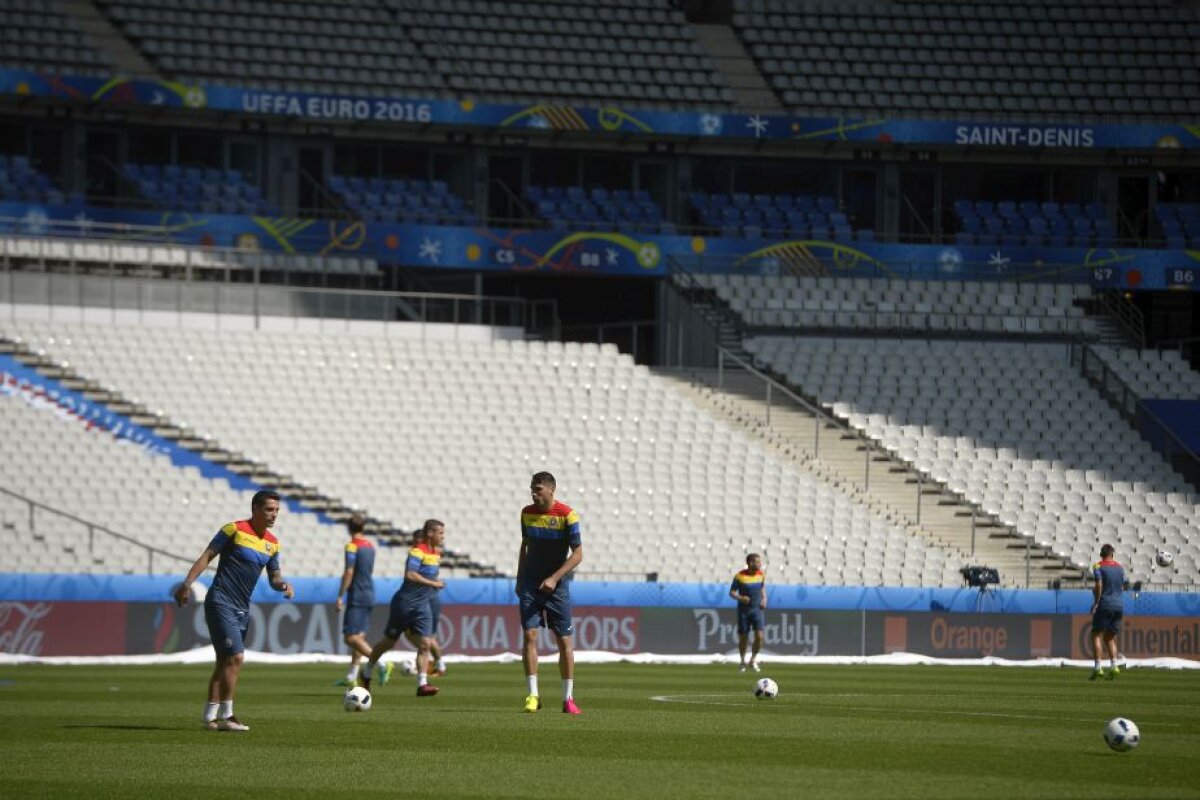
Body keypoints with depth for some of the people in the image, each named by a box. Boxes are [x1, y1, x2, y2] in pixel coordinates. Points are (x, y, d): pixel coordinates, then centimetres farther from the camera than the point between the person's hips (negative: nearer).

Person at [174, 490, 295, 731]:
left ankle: (210, 716, 17)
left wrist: (283, 584, -6)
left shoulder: (272, 543, 11)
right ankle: (225, 716, -11)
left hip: (242, 609, 8)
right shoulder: (234, 530, -9)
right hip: (221, 603, -8)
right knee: (235, 657, -15)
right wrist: (188, 583, -18)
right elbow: (207, 556, -9)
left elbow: (274, 577, 17)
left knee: (225, 662, 11)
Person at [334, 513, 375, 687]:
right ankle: (352, 676, 15)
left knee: (351, 637, -10)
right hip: (369, 594, 9)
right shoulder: (370, 545, 12)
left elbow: (349, 573, -18)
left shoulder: (352, 546, -12)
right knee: (359, 636, 12)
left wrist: (340, 597, -16)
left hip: (356, 596, -9)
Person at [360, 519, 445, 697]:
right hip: (405, 603, -7)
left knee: (424, 644, -9)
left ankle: (422, 684, -12)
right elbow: (410, 575, -30)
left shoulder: (436, 553, 10)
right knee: (389, 642, 8)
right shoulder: (417, 551, -16)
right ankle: (367, 673, 27)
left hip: (422, 606, 7)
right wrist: (433, 583, -26)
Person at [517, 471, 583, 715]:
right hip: (530, 584, 3)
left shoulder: (567, 515, -10)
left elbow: (577, 554, -10)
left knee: (565, 640, 1)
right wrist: (519, 580, 13)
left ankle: (568, 698, 9)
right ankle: (532, 695, -9)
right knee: (530, 635, -9)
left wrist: (554, 578, -18)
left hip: (556, 585, -3)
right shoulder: (527, 513, 4)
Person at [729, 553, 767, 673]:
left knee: (759, 636, -12)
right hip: (744, 610, -2)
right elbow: (732, 592, -5)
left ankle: (753, 660, 9)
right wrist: (740, 598, -25)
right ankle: (743, 662, 25)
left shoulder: (761, 574, 0)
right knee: (742, 637, 5)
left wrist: (764, 599, 2)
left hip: (757, 609, 2)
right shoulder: (740, 576, -12)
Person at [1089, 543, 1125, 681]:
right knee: (1110, 638, 13)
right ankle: (1114, 666, -3)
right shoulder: (1120, 568, 12)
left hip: (1104, 605, -5)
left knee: (1096, 635, 0)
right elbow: (1122, 587, 16)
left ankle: (1097, 668, -11)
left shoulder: (1098, 566, -5)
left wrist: (1096, 602, -11)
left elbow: (1099, 585, -16)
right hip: (1119, 605, 5)